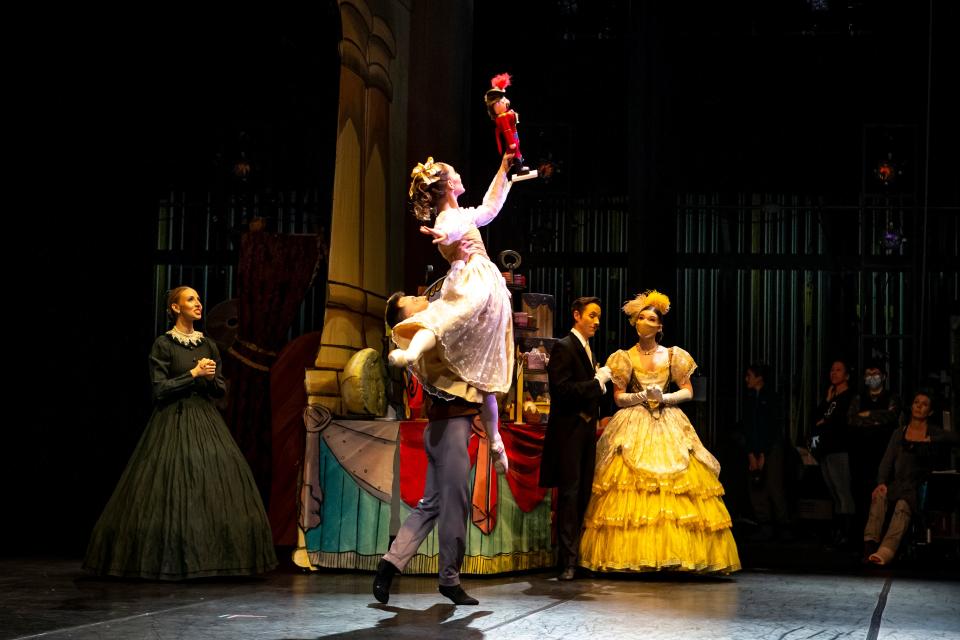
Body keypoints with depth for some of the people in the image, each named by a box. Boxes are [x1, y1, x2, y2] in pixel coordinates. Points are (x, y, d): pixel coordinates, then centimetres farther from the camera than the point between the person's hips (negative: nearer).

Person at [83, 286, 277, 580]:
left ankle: (211, 558, 5)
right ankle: (171, 561, 1)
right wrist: (194, 374, -12)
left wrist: (210, 377, -7)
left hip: (206, 421, 5)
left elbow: (221, 389, 13)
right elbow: (160, 390, -10)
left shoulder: (208, 344, 12)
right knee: (174, 491, -8)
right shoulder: (163, 344, -4)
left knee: (215, 489, -1)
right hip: (174, 422, -5)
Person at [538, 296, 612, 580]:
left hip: (586, 429, 9)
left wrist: (600, 380, 4)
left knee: (583, 494, 9)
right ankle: (568, 561, -5)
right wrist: (597, 381, -15)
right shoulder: (563, 347, -10)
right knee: (569, 493, -7)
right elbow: (562, 389, -20)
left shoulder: (588, 349, 17)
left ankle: (579, 556, 13)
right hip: (568, 430, -8)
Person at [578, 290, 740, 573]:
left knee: (675, 488, -8)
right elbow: (619, 397, 4)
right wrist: (642, 396, -12)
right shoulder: (625, 357, 6)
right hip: (634, 428, -1)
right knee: (631, 486, -11)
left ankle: (675, 551, -6)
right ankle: (632, 554, -10)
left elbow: (688, 391, 7)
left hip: (668, 428, 1)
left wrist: (664, 398, -9)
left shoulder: (672, 355, 8)